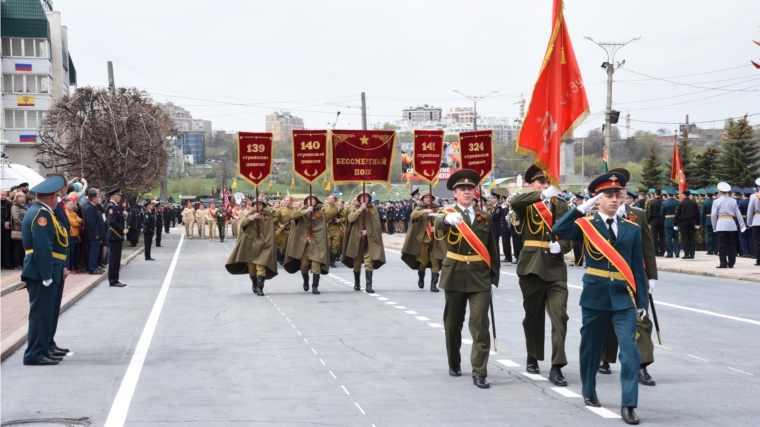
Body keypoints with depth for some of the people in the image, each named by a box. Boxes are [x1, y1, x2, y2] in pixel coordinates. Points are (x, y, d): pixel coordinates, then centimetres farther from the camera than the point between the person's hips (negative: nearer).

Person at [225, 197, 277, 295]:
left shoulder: (268, 216, 4)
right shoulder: (250, 214, 9)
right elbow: (242, 223, -9)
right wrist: (252, 217, -22)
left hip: (262, 245, -2)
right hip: (249, 244, 2)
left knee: (261, 266, -15)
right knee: (251, 266, 9)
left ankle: (260, 288, -16)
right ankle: (254, 284, 31)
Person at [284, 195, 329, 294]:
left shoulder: (320, 212, 6)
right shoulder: (303, 211, 7)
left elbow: (323, 227, 8)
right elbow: (294, 215, -14)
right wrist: (306, 211, -24)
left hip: (317, 242, -1)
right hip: (304, 241, 1)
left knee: (316, 264, -13)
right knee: (304, 264, 4)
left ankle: (315, 287, -11)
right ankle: (306, 281, 32)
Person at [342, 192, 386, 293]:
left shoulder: (373, 208, 8)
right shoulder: (355, 207, 7)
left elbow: (376, 223, 4)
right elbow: (350, 218, -10)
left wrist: (368, 230, -9)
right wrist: (360, 209, -17)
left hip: (369, 239, -1)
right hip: (357, 238, 1)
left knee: (369, 262, -12)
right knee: (357, 262, 8)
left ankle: (369, 285, -16)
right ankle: (357, 283, 24)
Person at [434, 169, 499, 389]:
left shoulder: (485, 217, 7)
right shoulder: (448, 215, -1)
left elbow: (493, 251, 10)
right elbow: (438, 226, -26)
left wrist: (494, 279, 4)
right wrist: (447, 219, -50)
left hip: (480, 277, 1)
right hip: (455, 276, -1)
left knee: (480, 325, -8)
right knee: (453, 324, 10)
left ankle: (479, 373, -7)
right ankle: (454, 363, 30)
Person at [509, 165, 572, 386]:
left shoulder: (561, 207, 10)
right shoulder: (526, 207, 1)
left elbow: (570, 237, 8)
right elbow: (514, 201, -24)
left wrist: (561, 246, -14)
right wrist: (542, 195, -37)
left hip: (556, 269, 1)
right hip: (532, 267, -1)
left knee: (559, 316, -10)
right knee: (533, 316, 12)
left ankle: (556, 367, -9)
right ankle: (533, 358, 32)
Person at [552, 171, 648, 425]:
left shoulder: (631, 229, 5)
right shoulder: (586, 225, -1)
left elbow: (638, 268, 5)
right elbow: (559, 230, -21)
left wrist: (641, 301, 2)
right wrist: (583, 207, -19)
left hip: (624, 298, 1)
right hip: (595, 296, -1)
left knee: (630, 350, -9)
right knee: (591, 346, 14)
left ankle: (629, 404, -6)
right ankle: (589, 390, 36)